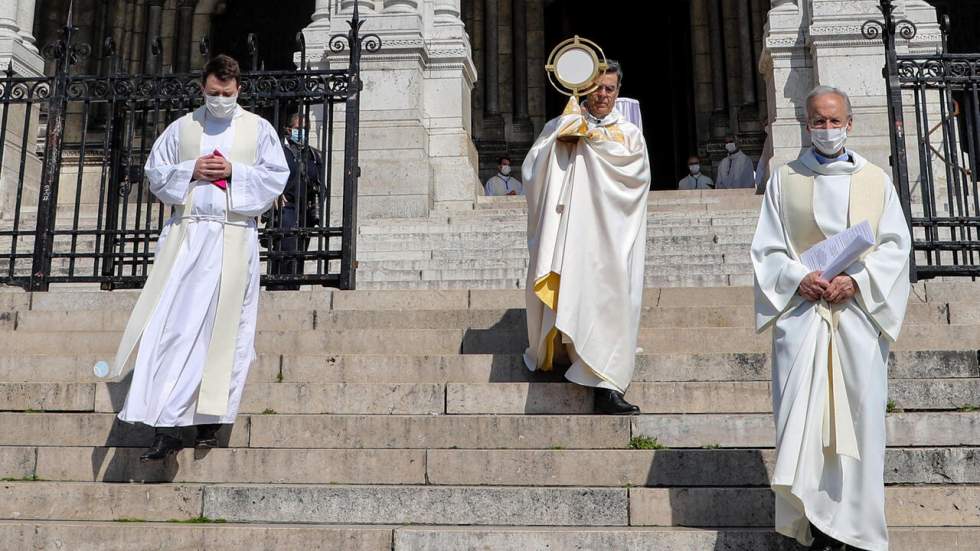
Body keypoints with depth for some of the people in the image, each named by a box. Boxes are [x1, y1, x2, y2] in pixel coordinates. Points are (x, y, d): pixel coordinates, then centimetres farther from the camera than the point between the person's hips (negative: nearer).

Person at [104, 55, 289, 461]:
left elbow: (276, 176, 4)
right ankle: (167, 426, -6)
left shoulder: (258, 129, 9)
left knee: (223, 328, 0)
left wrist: (235, 172, -9)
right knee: (175, 326, -7)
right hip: (187, 235, 1)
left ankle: (210, 418, 9)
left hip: (235, 238, -1)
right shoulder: (182, 127, 13)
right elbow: (155, 172, 13)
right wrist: (191, 170, -4)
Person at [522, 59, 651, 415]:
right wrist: (558, 140, -8)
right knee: (562, 290, -7)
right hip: (566, 231, 1)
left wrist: (591, 137, -4)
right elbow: (532, 169, 6)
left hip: (607, 236, -1)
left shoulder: (628, 133, 17)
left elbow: (636, 167, -5)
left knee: (607, 298, -10)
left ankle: (605, 384, -13)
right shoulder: (560, 126, 17)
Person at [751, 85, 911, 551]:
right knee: (803, 420, -6)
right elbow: (767, 250, 7)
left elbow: (895, 245, 6)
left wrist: (856, 280, -11)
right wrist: (799, 279, -11)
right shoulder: (784, 180, 11)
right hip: (802, 311, 0)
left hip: (860, 314, 1)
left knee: (858, 419, 0)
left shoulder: (876, 181, 12)